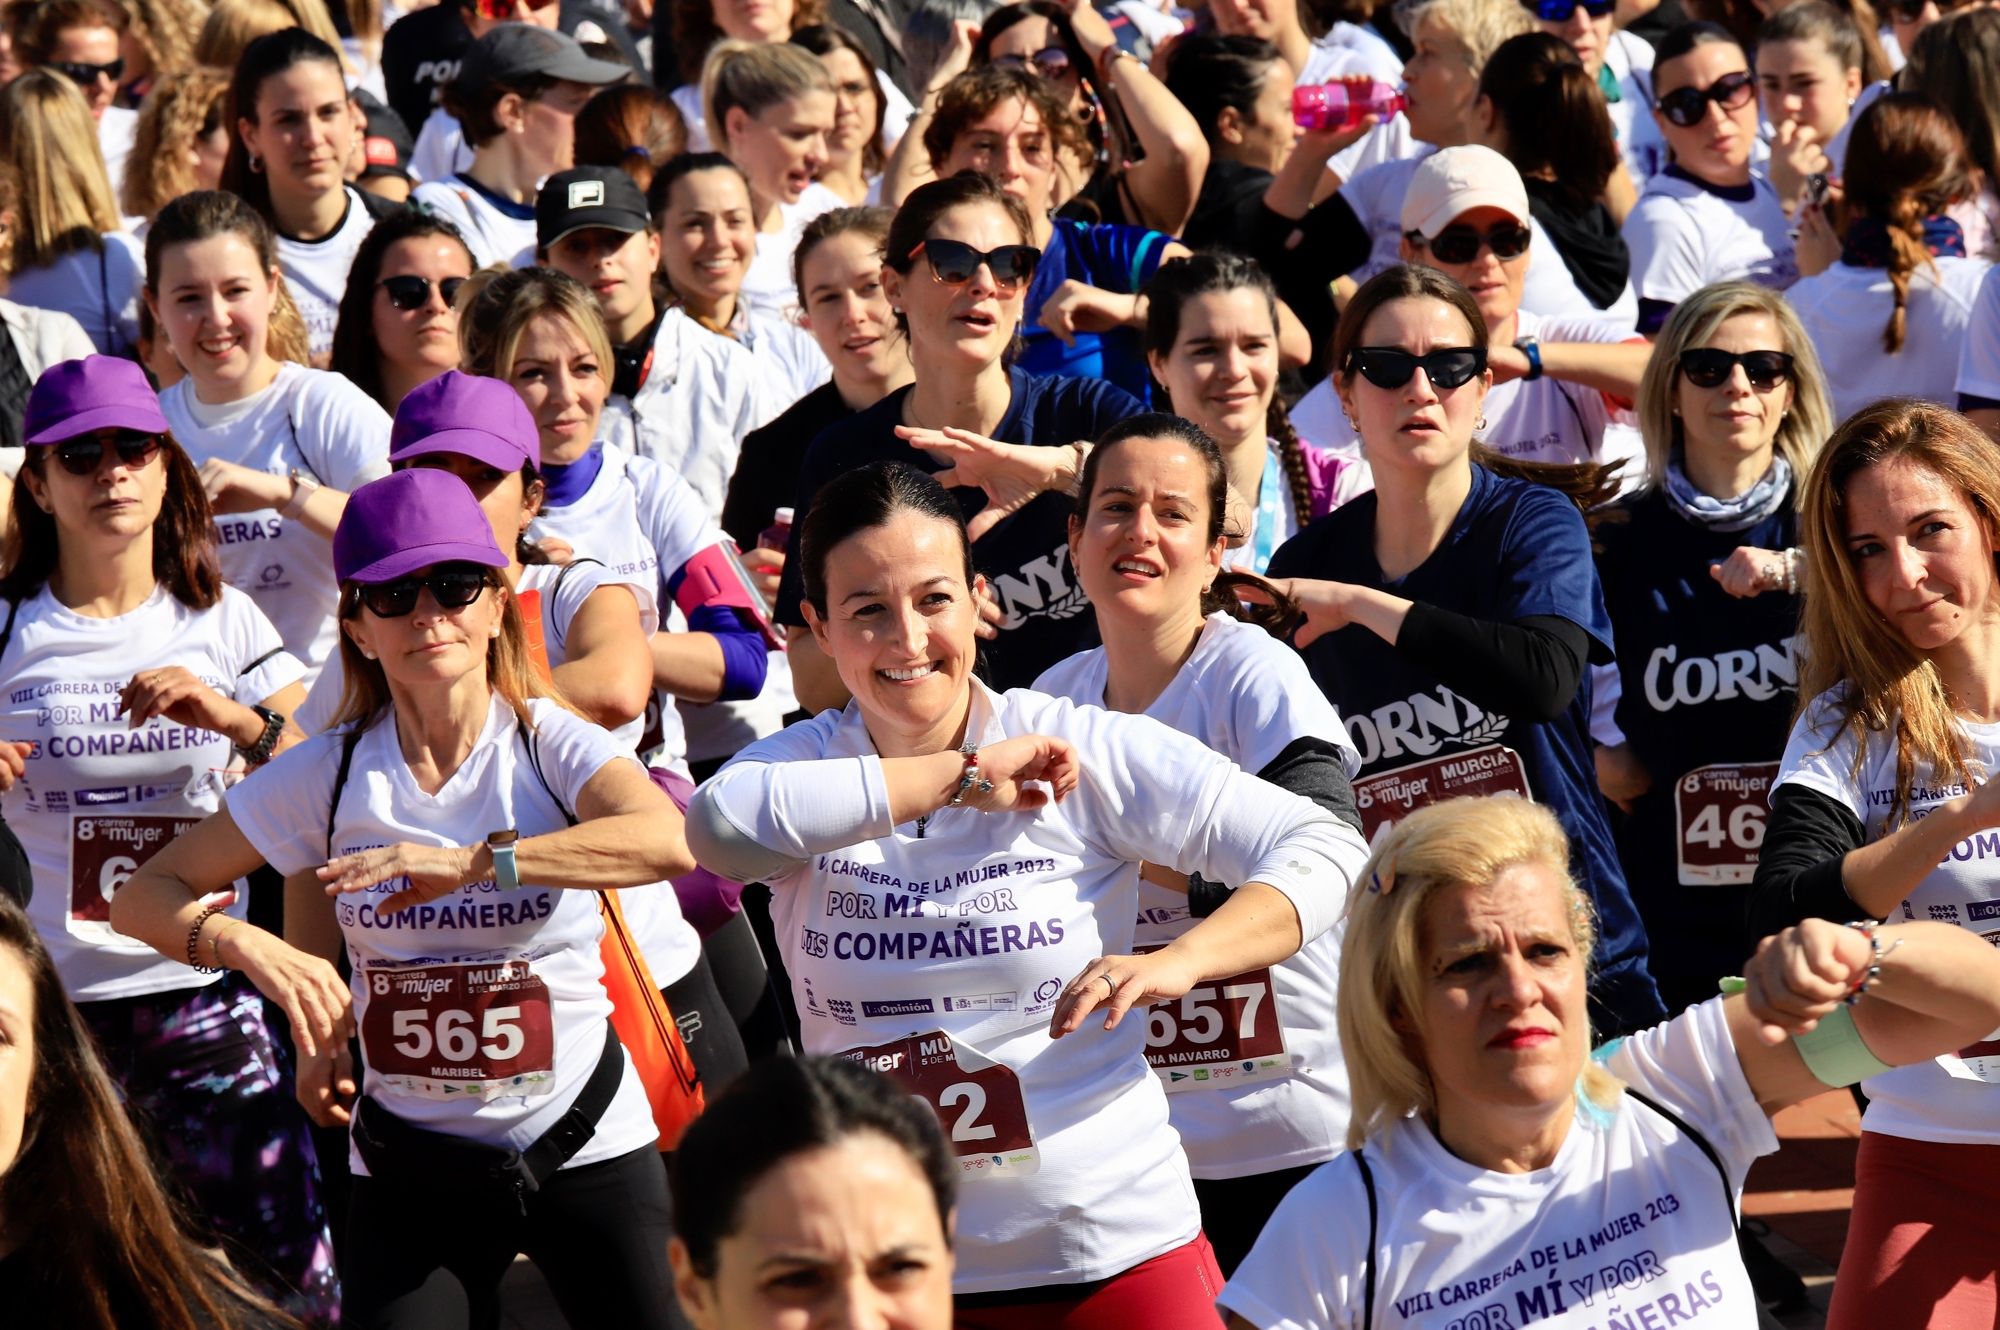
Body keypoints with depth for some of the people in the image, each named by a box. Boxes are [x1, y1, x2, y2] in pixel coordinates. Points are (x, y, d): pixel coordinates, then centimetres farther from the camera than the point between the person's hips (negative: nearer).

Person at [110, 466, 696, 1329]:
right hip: (409, 1166, 2)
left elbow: (667, 839, -31)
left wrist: (473, 862, -36)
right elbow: (143, 897, 0)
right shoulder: (331, 773, -2)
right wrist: (247, 946, -20)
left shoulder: (549, 743, -9)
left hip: (586, 1148, -2)